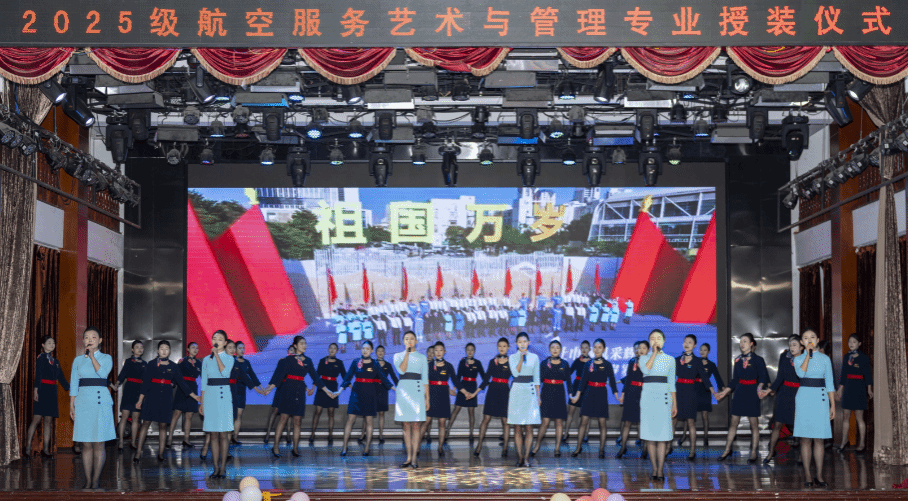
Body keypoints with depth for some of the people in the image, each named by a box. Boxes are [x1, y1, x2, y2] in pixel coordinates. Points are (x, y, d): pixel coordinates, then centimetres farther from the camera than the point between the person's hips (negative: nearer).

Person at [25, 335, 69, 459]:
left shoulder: (55, 361, 18)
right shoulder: (41, 358, -3)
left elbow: (61, 377, 20)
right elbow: (38, 374, -12)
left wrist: (69, 388, 14)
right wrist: (36, 389, -22)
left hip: (52, 392, 7)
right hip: (43, 390, -7)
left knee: (49, 421, 5)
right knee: (37, 419, -9)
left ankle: (46, 449, 8)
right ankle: (27, 448, -5)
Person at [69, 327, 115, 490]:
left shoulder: (106, 358, 5)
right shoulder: (78, 360, 12)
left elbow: (103, 373, -15)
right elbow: (73, 384, 12)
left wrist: (92, 356, -13)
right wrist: (71, 406, 6)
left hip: (100, 401, -2)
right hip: (82, 402, 2)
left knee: (98, 444, -3)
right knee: (86, 445, 1)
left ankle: (96, 480, 2)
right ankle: (88, 481, 5)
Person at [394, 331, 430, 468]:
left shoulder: (422, 358, 11)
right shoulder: (398, 356, 9)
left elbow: (425, 379, 10)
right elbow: (401, 370, -10)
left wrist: (427, 398, 5)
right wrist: (407, 353, -8)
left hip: (417, 391, -1)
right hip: (403, 390, 1)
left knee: (416, 425, -6)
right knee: (406, 425, 2)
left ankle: (414, 458, -5)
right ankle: (408, 457, 8)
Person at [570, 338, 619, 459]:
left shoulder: (607, 365, 2)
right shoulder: (588, 364, 5)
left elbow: (612, 381, 3)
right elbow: (583, 381, 7)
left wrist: (616, 395, -5)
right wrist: (577, 395, 3)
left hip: (601, 394, -1)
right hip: (589, 393, 1)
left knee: (602, 423, 0)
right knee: (583, 421, -2)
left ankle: (601, 450, 7)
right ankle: (578, 448, 4)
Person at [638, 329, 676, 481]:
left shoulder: (669, 360, 12)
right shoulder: (644, 358, 9)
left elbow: (672, 383, 12)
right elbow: (646, 369, -14)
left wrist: (674, 404, 9)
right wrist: (654, 353, -8)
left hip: (664, 396, 0)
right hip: (648, 396, 0)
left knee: (662, 435, -7)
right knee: (649, 434, 0)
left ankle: (660, 470, -8)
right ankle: (654, 468, 8)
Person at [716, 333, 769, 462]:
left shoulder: (757, 359, -3)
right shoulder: (738, 359, 10)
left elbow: (763, 377, -7)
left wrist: (759, 387, -28)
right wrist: (724, 392, 13)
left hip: (752, 393, -4)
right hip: (739, 392, 4)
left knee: (753, 423, 1)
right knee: (734, 422, 6)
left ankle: (754, 453, 8)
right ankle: (727, 449, 13)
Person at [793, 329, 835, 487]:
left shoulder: (825, 359, 8)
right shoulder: (799, 359, 5)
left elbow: (829, 383, 9)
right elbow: (800, 373, -16)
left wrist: (833, 405, 4)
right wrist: (808, 354, -15)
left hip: (821, 398, 1)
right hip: (804, 397, -1)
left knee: (819, 439, 0)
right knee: (805, 439, 0)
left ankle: (819, 476, 5)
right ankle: (807, 476, 5)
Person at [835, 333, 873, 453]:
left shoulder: (864, 358, -4)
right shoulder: (847, 356, 10)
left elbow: (868, 374, -7)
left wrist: (869, 389, -15)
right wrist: (840, 389, 15)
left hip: (859, 387, -5)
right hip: (848, 387, 5)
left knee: (859, 417, -1)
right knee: (846, 416, 8)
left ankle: (862, 444, 7)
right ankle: (844, 440, 20)